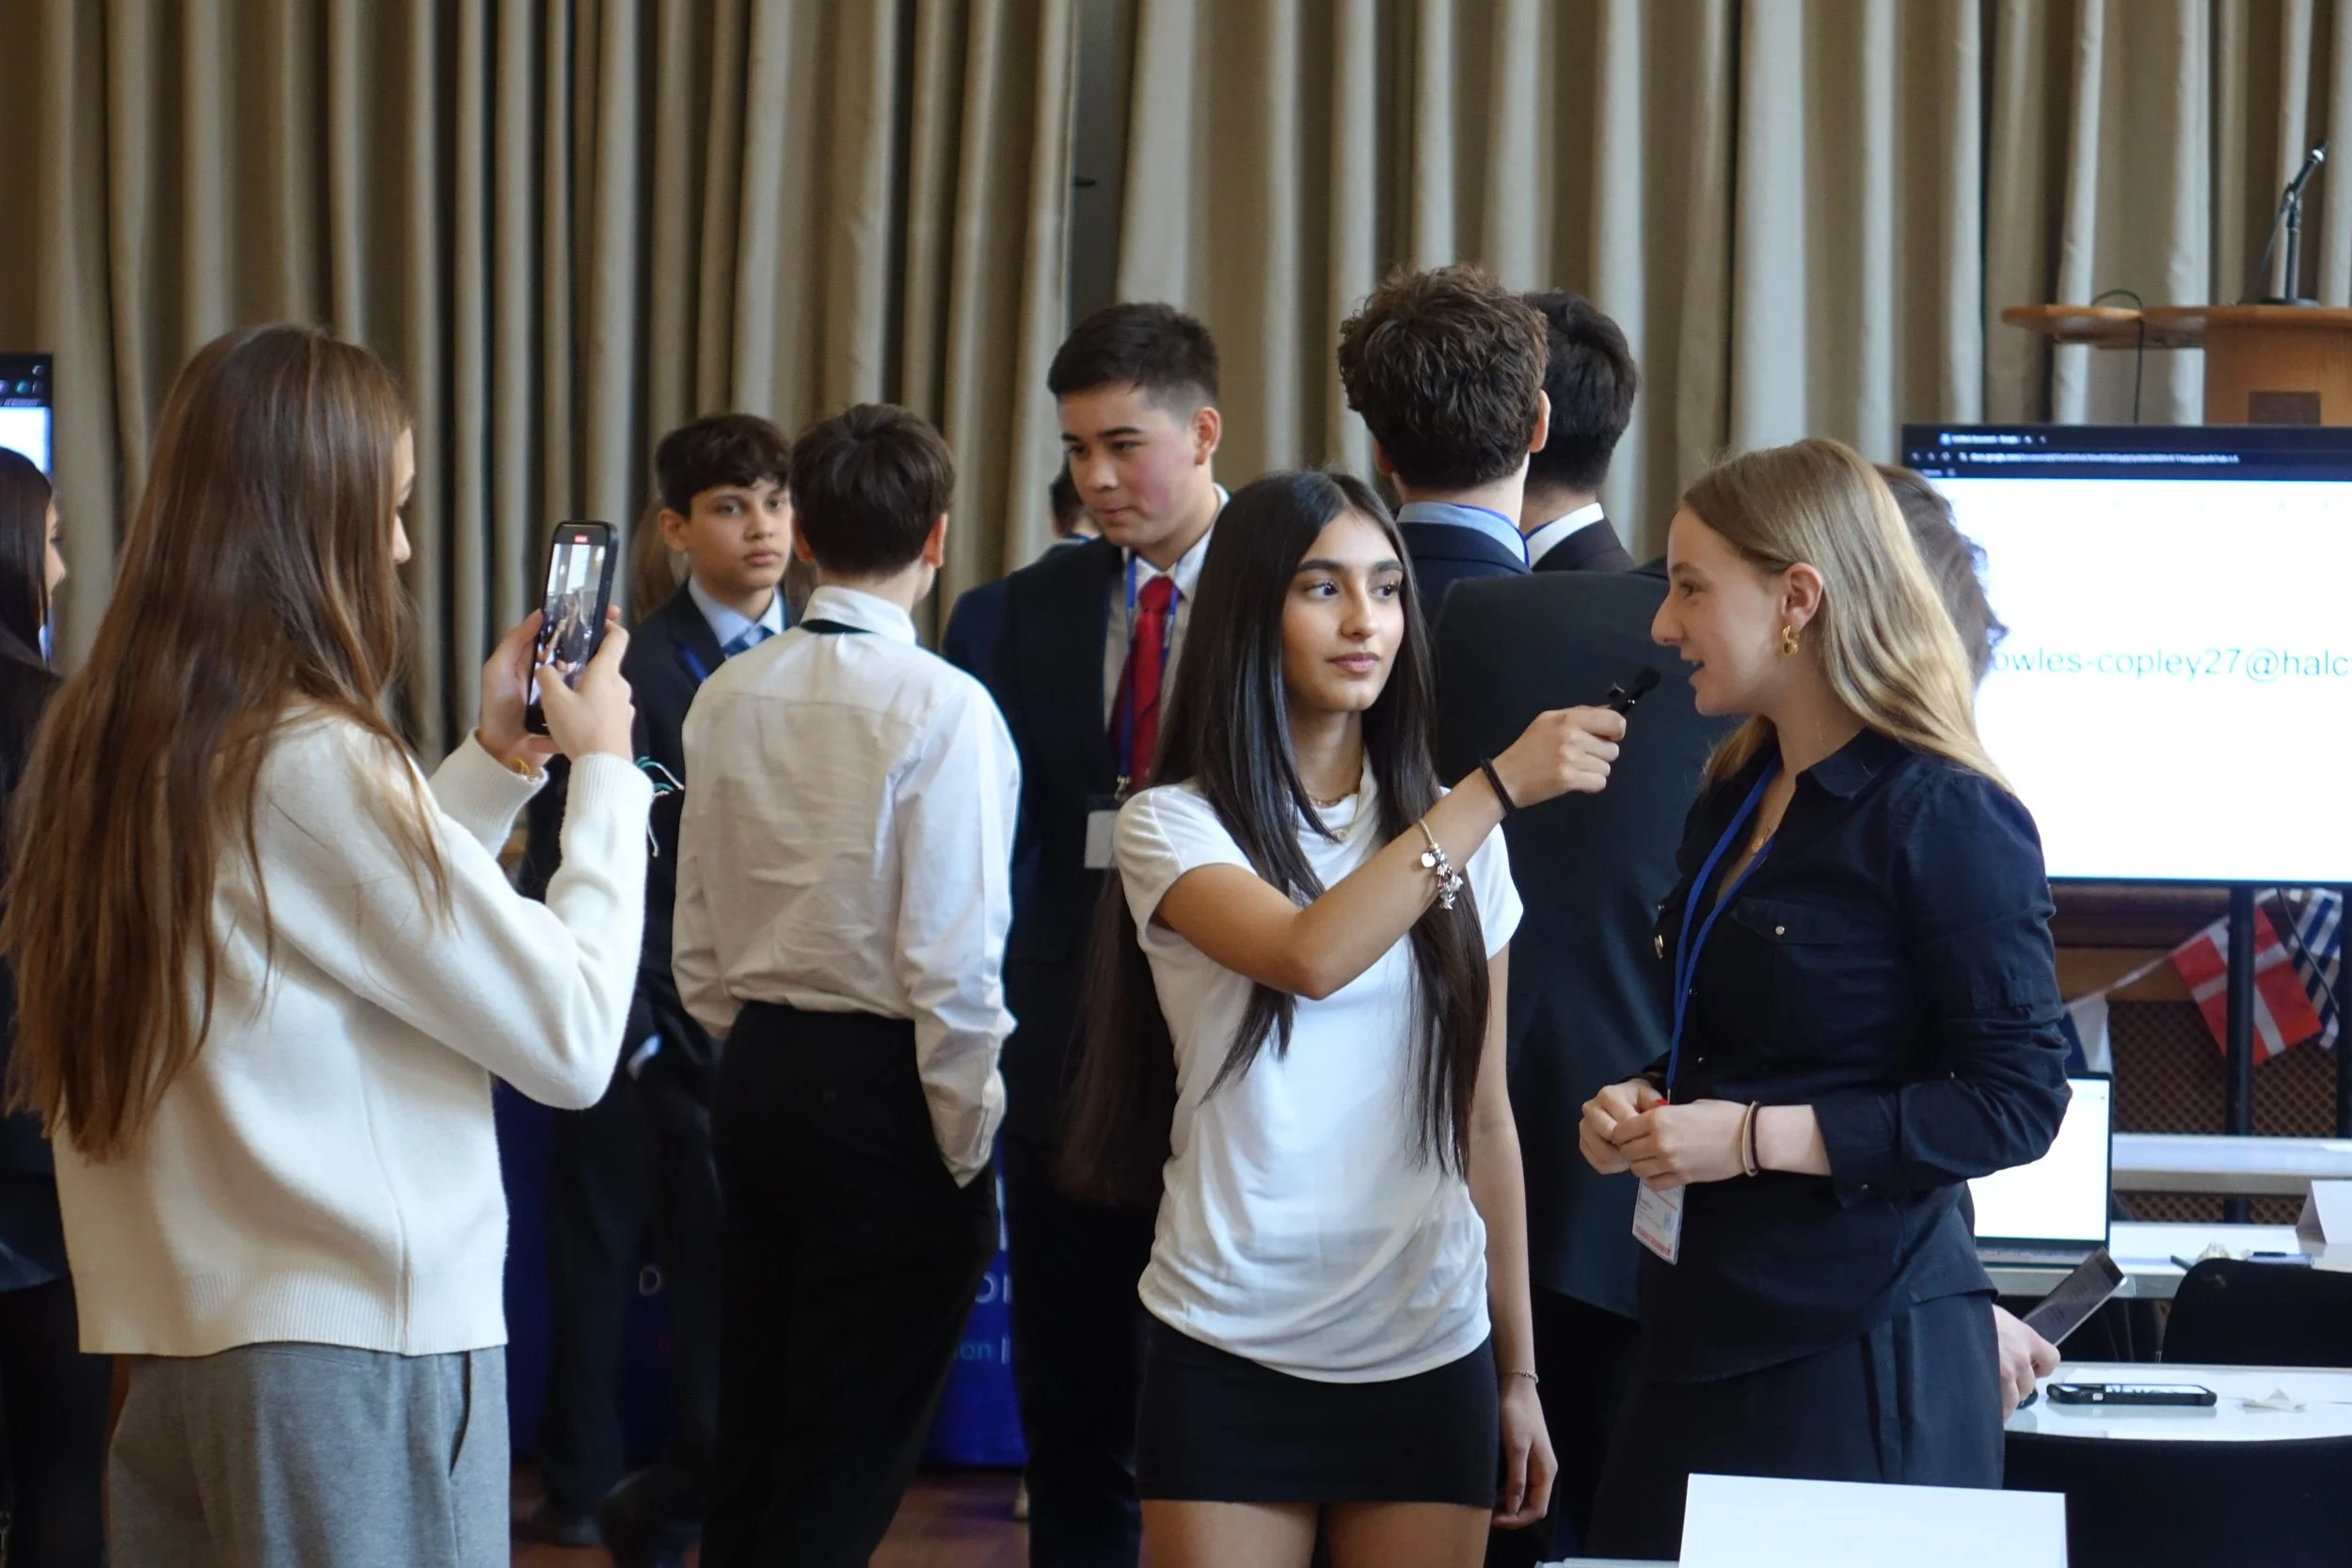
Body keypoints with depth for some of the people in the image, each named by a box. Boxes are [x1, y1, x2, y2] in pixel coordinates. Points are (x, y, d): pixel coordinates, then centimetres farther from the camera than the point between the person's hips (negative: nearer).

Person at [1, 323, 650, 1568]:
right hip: (359, 1352, -8)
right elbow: (573, 1040, -12)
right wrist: (602, 767, 0)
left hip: (162, 1346, 8)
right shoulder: (320, 763, -17)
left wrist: (491, 763, 18)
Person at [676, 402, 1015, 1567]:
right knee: (845, 1470, -1)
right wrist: (966, 1147, -9)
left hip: (758, 1077, 6)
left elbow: (698, 950, 10)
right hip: (885, 1089, -6)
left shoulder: (726, 698, 4)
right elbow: (951, 960, -18)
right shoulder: (941, 707, -14)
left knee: (752, 1435, 15)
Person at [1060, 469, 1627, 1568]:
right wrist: (1501, 787, -25)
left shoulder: (1446, 836, 9)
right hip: (1232, 1354, -3)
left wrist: (1517, 1372, 11)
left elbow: (1484, 1121, 12)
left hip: (1429, 1358, 3)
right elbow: (1311, 957, -23)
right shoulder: (1174, 825, -2)